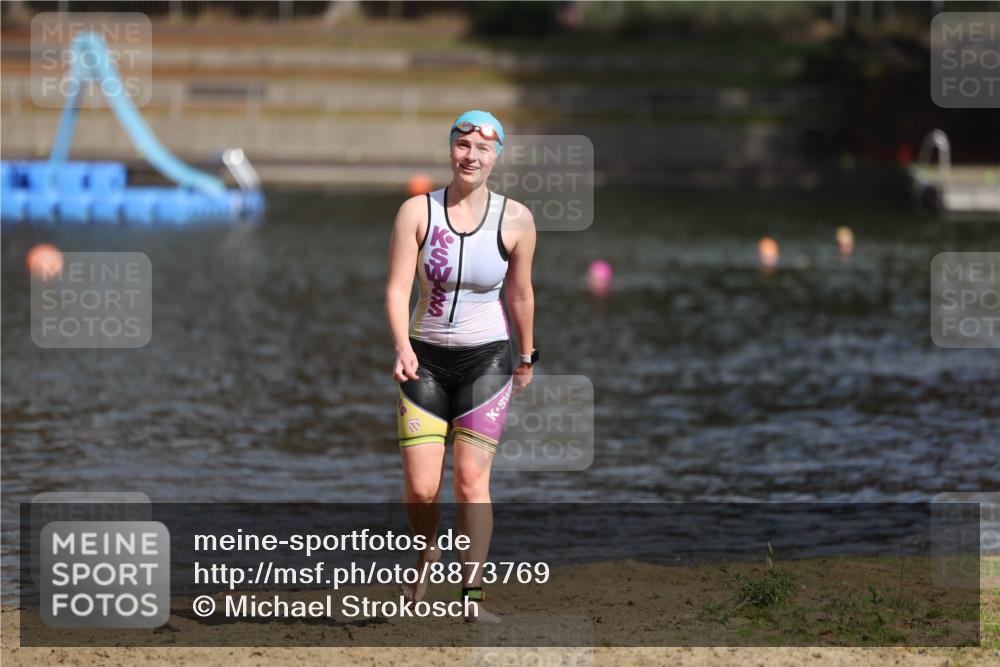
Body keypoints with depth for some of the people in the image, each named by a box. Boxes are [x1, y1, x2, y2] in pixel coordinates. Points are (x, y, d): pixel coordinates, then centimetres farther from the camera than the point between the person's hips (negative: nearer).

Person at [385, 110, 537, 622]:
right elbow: (397, 289, -13)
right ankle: (427, 550, 30)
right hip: (425, 360, 1)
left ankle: (472, 597, -3)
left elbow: (521, 294, 7)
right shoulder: (417, 211, -7)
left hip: (487, 359, 0)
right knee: (420, 489, -3)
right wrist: (402, 346, -29)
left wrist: (527, 357, 17)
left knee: (472, 481, -10)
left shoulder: (515, 219, -5)